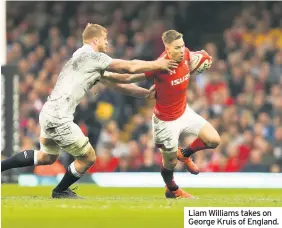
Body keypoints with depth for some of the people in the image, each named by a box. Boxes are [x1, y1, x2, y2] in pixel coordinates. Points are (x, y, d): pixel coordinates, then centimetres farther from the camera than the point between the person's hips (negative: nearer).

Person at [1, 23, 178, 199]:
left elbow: (117, 83, 22)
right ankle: (60, 191, 22)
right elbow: (130, 67, -10)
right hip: (58, 118, -10)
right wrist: (157, 65, 2)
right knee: (88, 158, 3)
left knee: (47, 157, 28)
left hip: (49, 113, 10)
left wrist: (147, 92, 22)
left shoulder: (91, 61, 18)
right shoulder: (91, 56, -11)